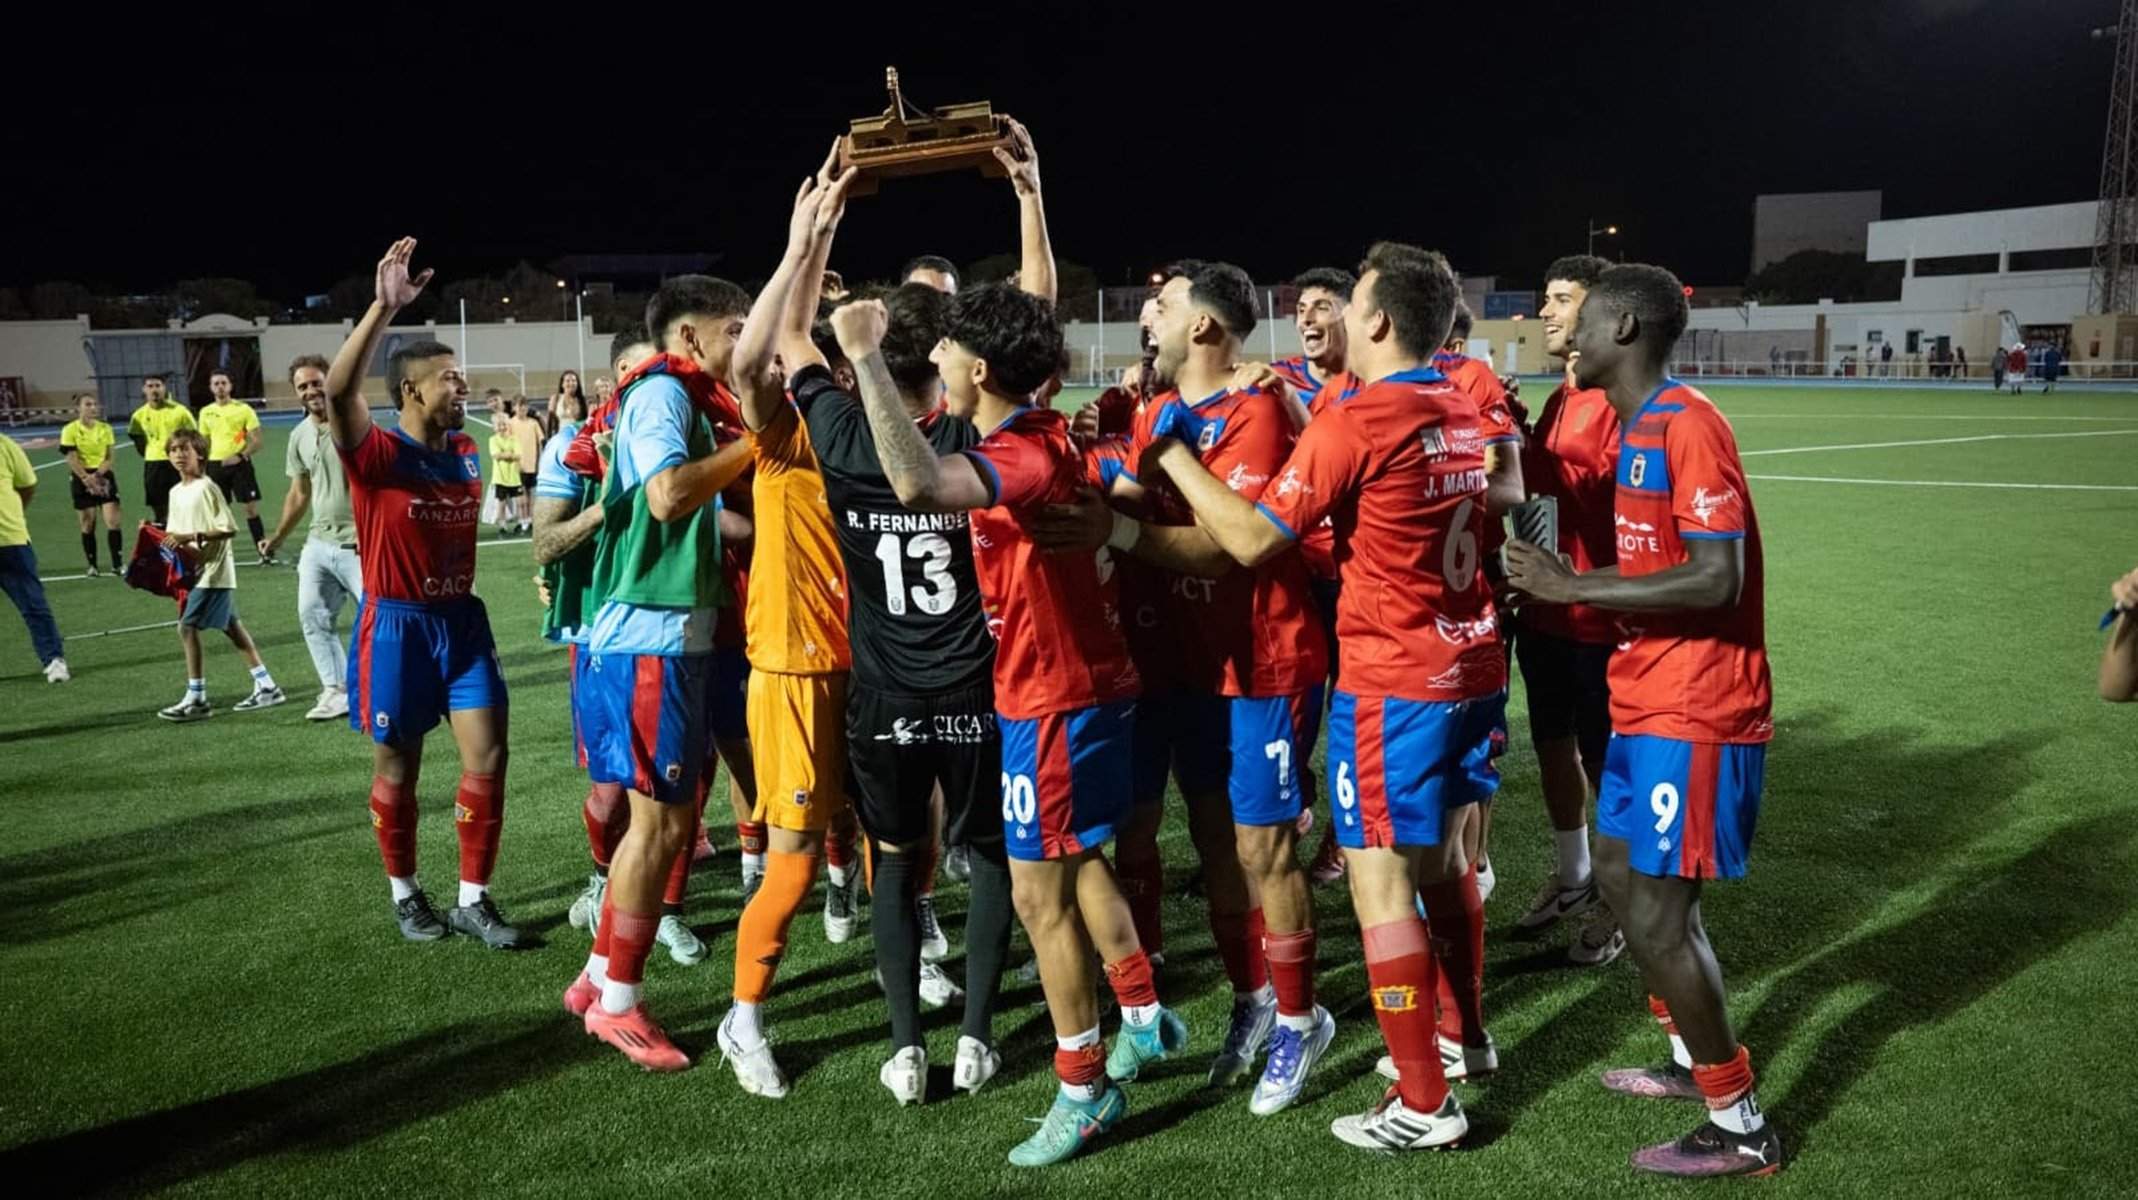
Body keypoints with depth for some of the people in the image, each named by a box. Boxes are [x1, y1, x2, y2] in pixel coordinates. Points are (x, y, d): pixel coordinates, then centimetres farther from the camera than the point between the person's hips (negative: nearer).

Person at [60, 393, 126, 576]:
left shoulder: (105, 428, 4)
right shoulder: (70, 430, -5)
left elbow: (109, 458, 1)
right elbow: (72, 460, -9)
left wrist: (97, 475, -15)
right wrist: (88, 479, -18)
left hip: (104, 476, 2)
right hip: (81, 478, -2)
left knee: (113, 521, -6)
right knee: (87, 524, 3)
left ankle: (118, 564, -2)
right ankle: (92, 565, 12)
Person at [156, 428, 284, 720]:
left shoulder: (206, 488, -13)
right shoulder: (176, 492, 13)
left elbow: (229, 529, -17)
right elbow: (176, 532, 20)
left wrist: (192, 537, -22)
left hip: (211, 570, -9)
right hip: (194, 571, 9)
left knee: (187, 627, -10)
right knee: (232, 627, 10)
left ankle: (196, 698, -4)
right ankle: (266, 687, 15)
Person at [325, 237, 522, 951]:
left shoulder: (466, 454, 6)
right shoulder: (377, 454, -13)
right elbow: (338, 389, -33)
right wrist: (383, 308, -39)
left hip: (461, 619, 5)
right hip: (397, 626, -5)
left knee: (487, 758, 0)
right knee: (397, 768, 8)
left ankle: (473, 900, 11)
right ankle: (405, 894, 26)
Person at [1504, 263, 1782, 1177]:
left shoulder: (1687, 426, -18)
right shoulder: (1635, 429, 13)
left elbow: (1716, 581, -26)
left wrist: (1572, 586, -22)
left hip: (1692, 713, -10)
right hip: (1644, 702, 10)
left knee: (1655, 915, -6)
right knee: (1621, 874, 19)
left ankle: (1741, 1127, 9)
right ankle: (1690, 1060, 35)